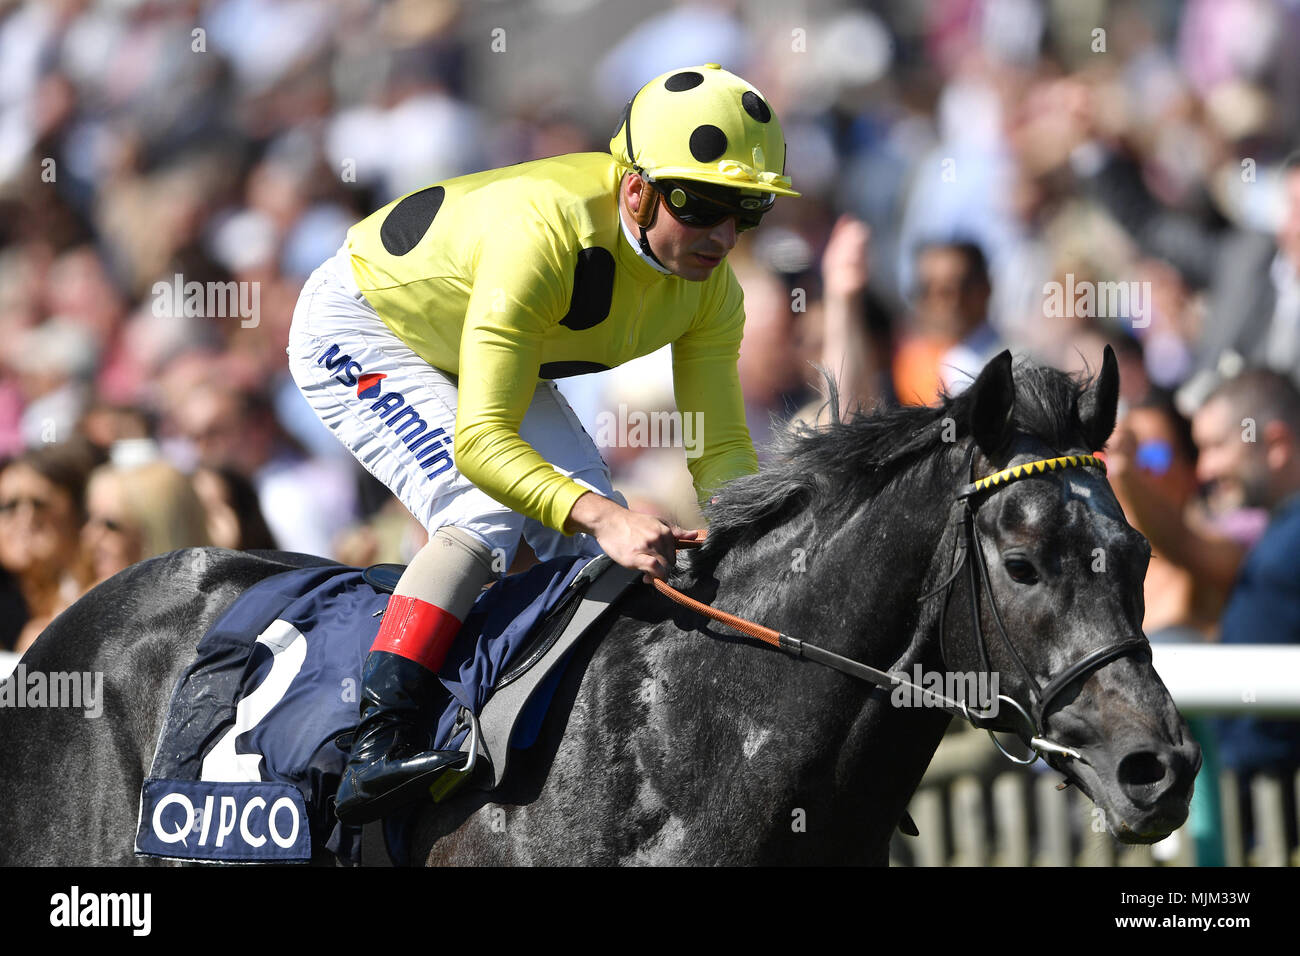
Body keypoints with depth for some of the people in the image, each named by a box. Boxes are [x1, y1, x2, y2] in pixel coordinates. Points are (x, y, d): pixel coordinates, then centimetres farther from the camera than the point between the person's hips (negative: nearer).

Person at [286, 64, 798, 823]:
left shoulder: (710, 288, -17)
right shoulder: (547, 230, -41)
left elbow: (722, 449, -11)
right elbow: (480, 442, -45)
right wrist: (602, 518, -57)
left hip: (474, 352, 8)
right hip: (357, 330, -8)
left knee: (592, 536, -5)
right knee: (486, 517, -27)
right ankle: (378, 747, -33)